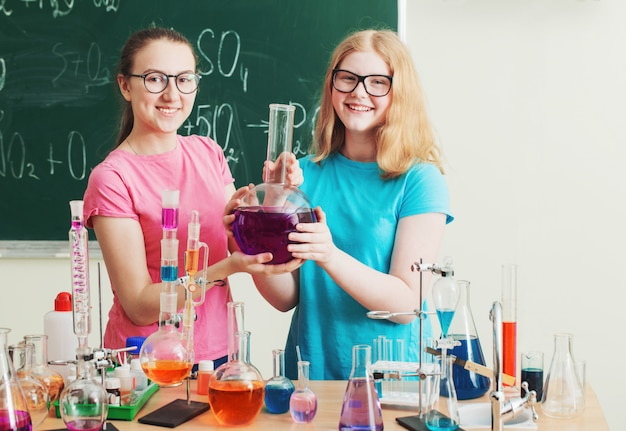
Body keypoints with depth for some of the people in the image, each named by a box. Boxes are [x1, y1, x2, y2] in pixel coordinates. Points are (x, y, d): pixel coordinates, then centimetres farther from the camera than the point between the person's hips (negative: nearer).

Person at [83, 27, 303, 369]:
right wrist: (224, 269, -27)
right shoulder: (112, 178, -15)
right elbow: (139, 307, -17)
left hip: (218, 352, 5)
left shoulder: (208, 153, 3)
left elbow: (244, 246, 2)